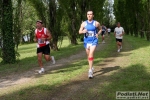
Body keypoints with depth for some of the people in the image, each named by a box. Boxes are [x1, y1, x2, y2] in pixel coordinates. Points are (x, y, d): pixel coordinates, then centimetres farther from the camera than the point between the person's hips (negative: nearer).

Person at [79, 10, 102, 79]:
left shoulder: (96, 23, -1)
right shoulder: (84, 23, 3)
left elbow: (100, 29, 16)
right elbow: (79, 31, 7)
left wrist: (98, 34, -2)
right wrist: (83, 31, -15)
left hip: (93, 41, -3)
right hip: (86, 41, 3)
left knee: (91, 54, -19)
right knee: (88, 55, 12)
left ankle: (90, 71, -19)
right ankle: (91, 68, 34)